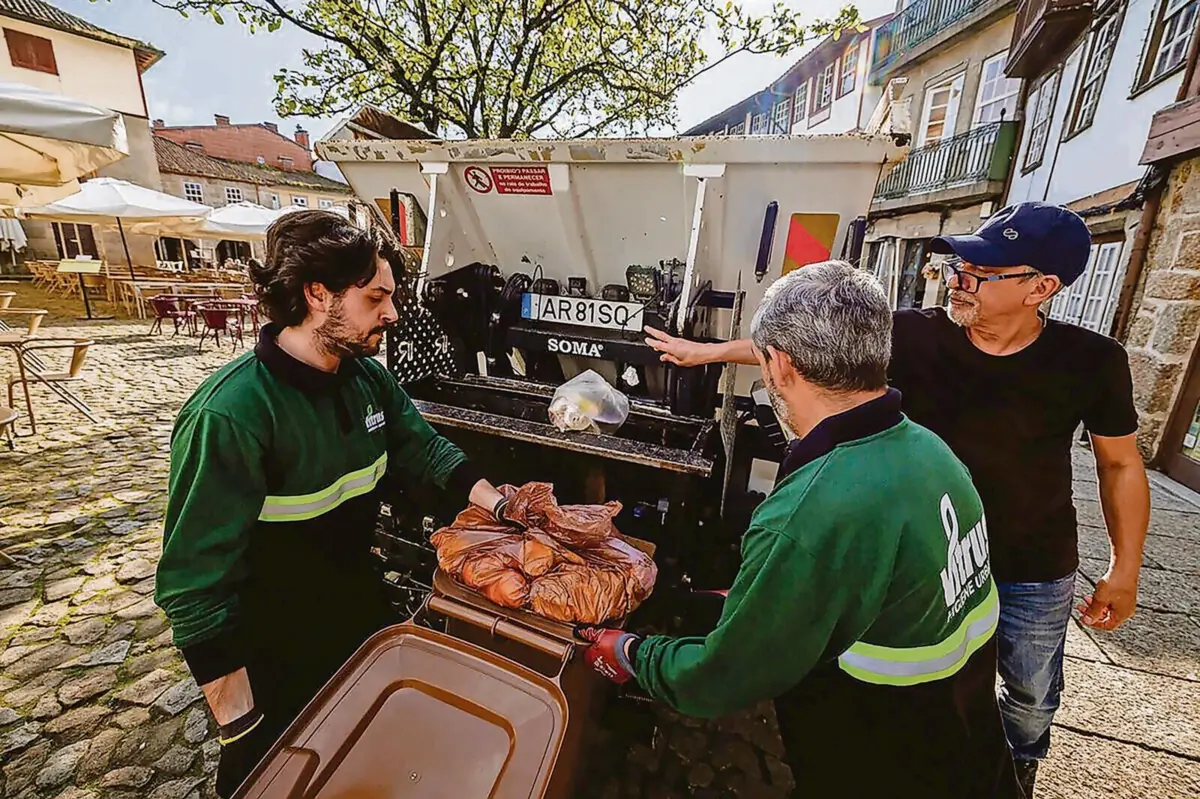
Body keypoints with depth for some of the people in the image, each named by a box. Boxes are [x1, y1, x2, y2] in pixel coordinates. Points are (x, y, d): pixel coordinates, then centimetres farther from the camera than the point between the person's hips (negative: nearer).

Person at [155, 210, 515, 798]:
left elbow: (426, 451, 0)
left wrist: (498, 504, -13)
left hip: (361, 608, 6)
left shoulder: (368, 378, -10)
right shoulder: (229, 416, -30)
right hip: (273, 655, -6)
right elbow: (196, 583, -26)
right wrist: (236, 717, -21)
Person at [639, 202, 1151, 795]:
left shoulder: (1090, 362, -15)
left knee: (1031, 694, 26)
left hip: (1034, 573, 1)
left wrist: (1125, 569, 0)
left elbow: (1121, 466, -2)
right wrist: (707, 352, -12)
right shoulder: (915, 335, -18)